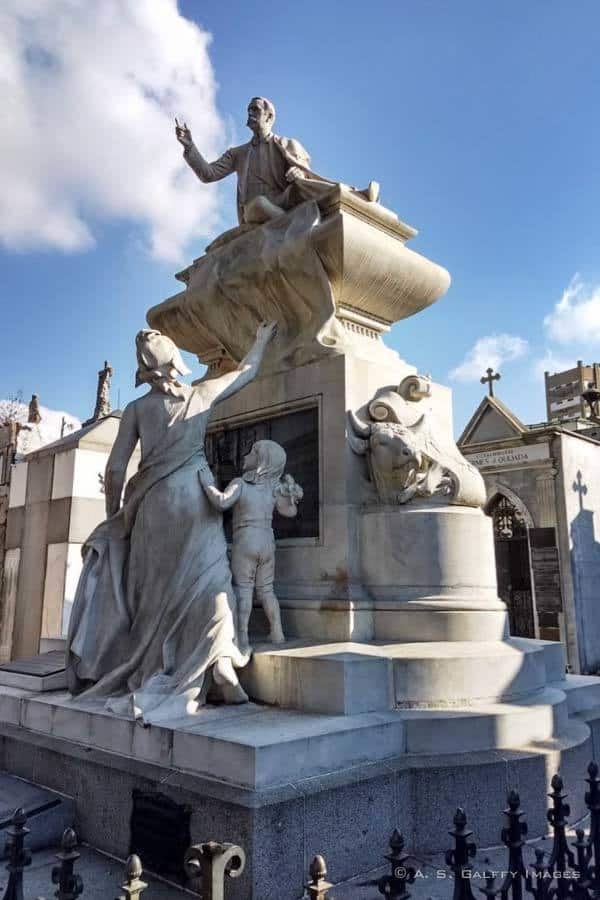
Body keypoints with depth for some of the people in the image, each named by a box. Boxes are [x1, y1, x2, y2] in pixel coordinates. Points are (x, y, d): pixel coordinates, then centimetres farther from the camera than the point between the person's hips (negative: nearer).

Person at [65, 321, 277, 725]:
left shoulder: (137, 408, 5)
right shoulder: (202, 394, 5)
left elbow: (116, 468, 3)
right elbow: (247, 371, 20)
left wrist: (113, 515, 15)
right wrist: (262, 339, 36)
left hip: (152, 501, 1)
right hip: (194, 495, -1)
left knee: (152, 586, 11)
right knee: (209, 577, 0)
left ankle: (146, 676, 18)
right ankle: (222, 658, -16)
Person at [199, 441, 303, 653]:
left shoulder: (240, 483, -10)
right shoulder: (272, 487, 4)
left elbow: (222, 502, -26)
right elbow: (290, 511, 12)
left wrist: (208, 483, -13)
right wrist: (290, 492, 26)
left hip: (244, 544, -5)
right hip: (268, 543, 5)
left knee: (242, 590, -1)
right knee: (266, 590, 16)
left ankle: (242, 639, -7)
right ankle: (277, 633, 17)